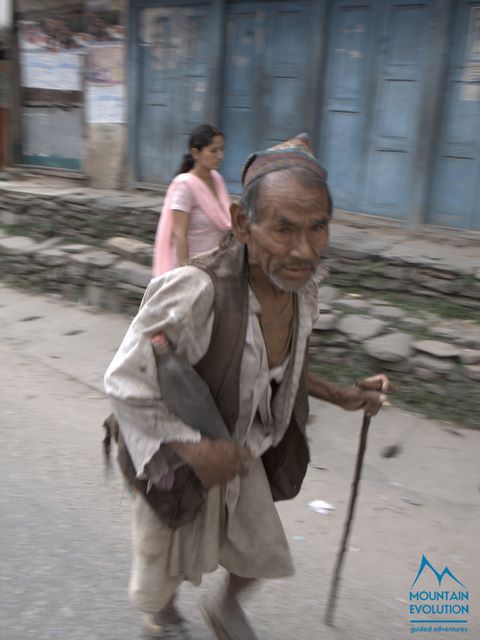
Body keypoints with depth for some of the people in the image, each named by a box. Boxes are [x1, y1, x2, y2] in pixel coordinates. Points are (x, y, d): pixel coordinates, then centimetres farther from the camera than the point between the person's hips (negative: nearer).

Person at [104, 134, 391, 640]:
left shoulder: (301, 286, -16)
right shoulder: (196, 291, -39)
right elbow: (124, 383, -29)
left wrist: (341, 396, -3)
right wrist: (195, 449, -31)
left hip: (239, 450, 5)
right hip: (174, 455, -5)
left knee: (262, 553, 24)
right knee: (166, 563, 25)